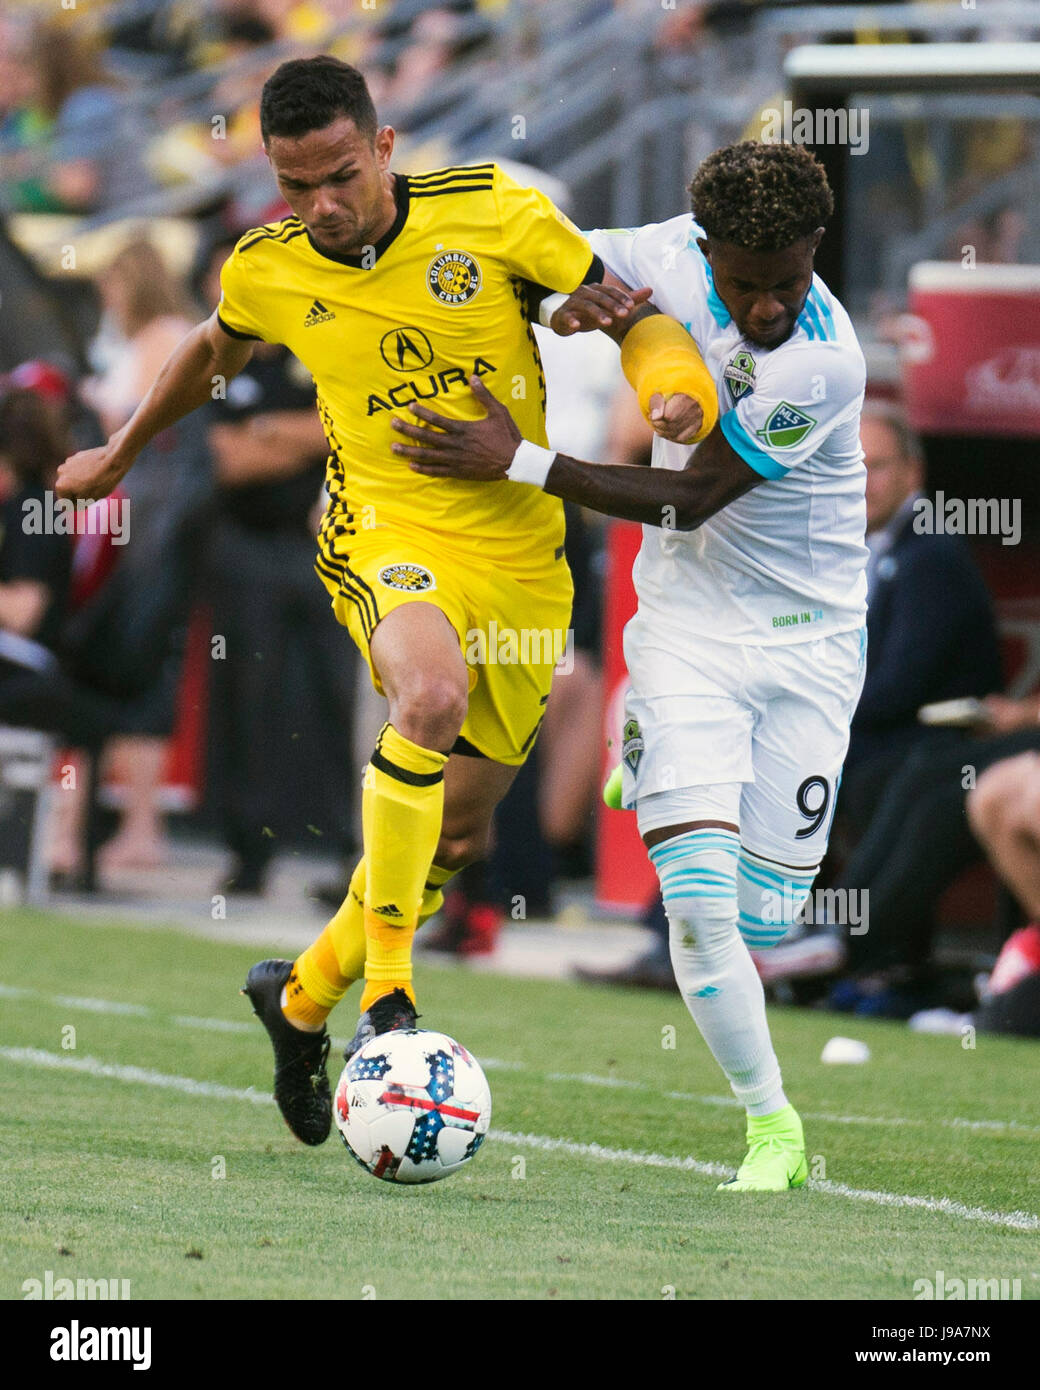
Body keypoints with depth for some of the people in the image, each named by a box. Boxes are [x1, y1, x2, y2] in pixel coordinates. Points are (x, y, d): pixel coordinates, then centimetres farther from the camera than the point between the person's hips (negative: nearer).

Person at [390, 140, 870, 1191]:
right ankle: (771, 1126, 0)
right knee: (696, 899, -15)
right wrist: (580, 296, -14)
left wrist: (518, 462, -21)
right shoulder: (677, 255, -10)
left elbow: (692, 500, -20)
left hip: (808, 640, -2)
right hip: (687, 621, 2)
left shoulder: (823, 364, -24)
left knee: (761, 915, 2)